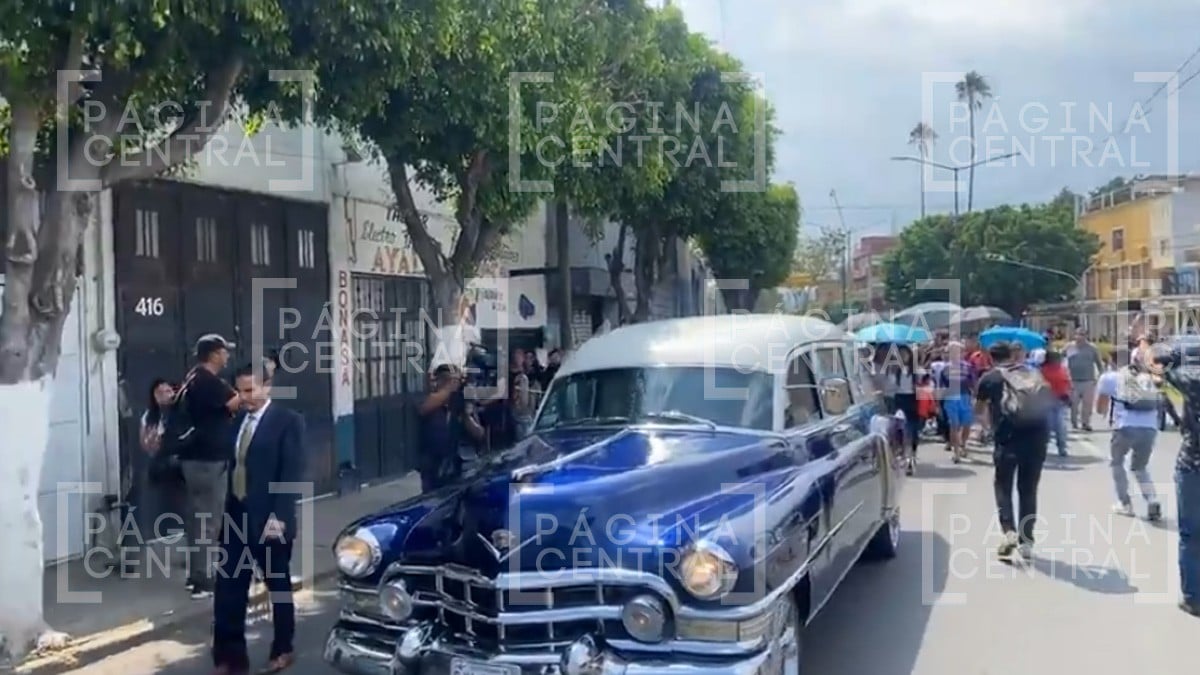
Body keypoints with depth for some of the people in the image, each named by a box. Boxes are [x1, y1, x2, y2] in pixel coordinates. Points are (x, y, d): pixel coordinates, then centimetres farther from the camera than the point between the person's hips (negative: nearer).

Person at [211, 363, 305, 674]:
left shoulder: (288, 421, -10)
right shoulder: (239, 420, 11)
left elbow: (292, 473, -15)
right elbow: (235, 466, 13)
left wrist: (278, 517, -20)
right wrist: (228, 507, 9)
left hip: (268, 520, -6)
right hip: (235, 516, 6)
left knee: (279, 586, 10)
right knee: (228, 590, 6)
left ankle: (283, 649, 26)